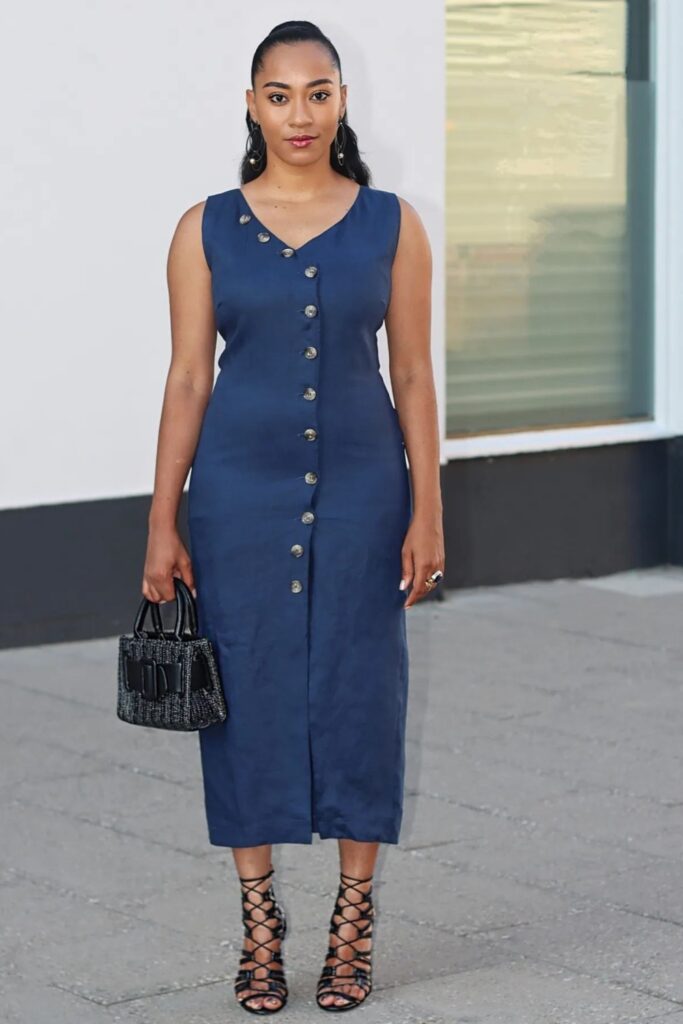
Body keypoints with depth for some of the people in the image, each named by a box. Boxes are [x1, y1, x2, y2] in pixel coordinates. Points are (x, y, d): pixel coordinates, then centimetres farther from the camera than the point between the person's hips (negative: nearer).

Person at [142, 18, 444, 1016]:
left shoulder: (391, 224, 2)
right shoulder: (206, 229, 1)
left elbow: (414, 376, 3)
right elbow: (187, 380, 2)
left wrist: (428, 512, -3)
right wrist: (163, 525, -1)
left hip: (360, 485, 0)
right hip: (241, 486, 0)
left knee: (358, 688, 4)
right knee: (249, 691, 4)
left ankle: (354, 921, 17)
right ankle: (260, 922, 17)